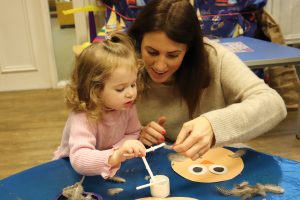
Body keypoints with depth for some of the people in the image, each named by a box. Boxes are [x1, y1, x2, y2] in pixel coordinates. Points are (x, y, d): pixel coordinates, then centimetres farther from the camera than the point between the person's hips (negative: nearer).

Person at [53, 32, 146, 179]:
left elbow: (133, 134, -3)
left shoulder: (127, 106, -13)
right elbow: (79, 160, -41)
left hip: (108, 169, 4)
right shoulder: (83, 118, -31)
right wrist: (114, 156, -56)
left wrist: (118, 152, -22)